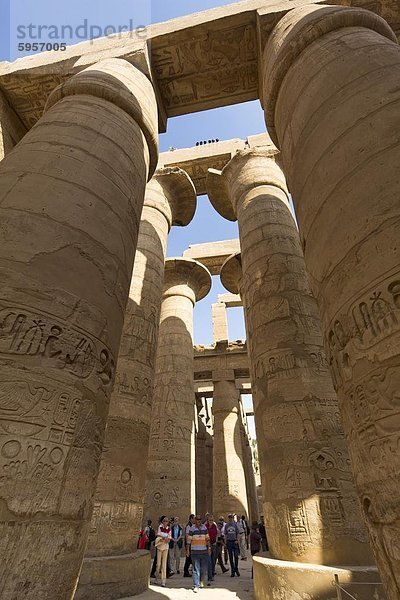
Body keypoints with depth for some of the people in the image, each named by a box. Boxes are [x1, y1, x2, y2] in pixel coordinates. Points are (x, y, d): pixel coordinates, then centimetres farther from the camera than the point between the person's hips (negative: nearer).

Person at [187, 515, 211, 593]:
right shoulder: (192, 528, -4)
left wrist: (209, 548, 5)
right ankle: (196, 586, 6)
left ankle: (201, 580, 33)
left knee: (204, 568, 8)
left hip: (204, 551, 3)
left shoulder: (204, 527, 6)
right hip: (195, 551, -3)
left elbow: (207, 538, 10)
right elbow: (189, 540, 0)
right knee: (196, 569, -4)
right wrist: (187, 549, -2)